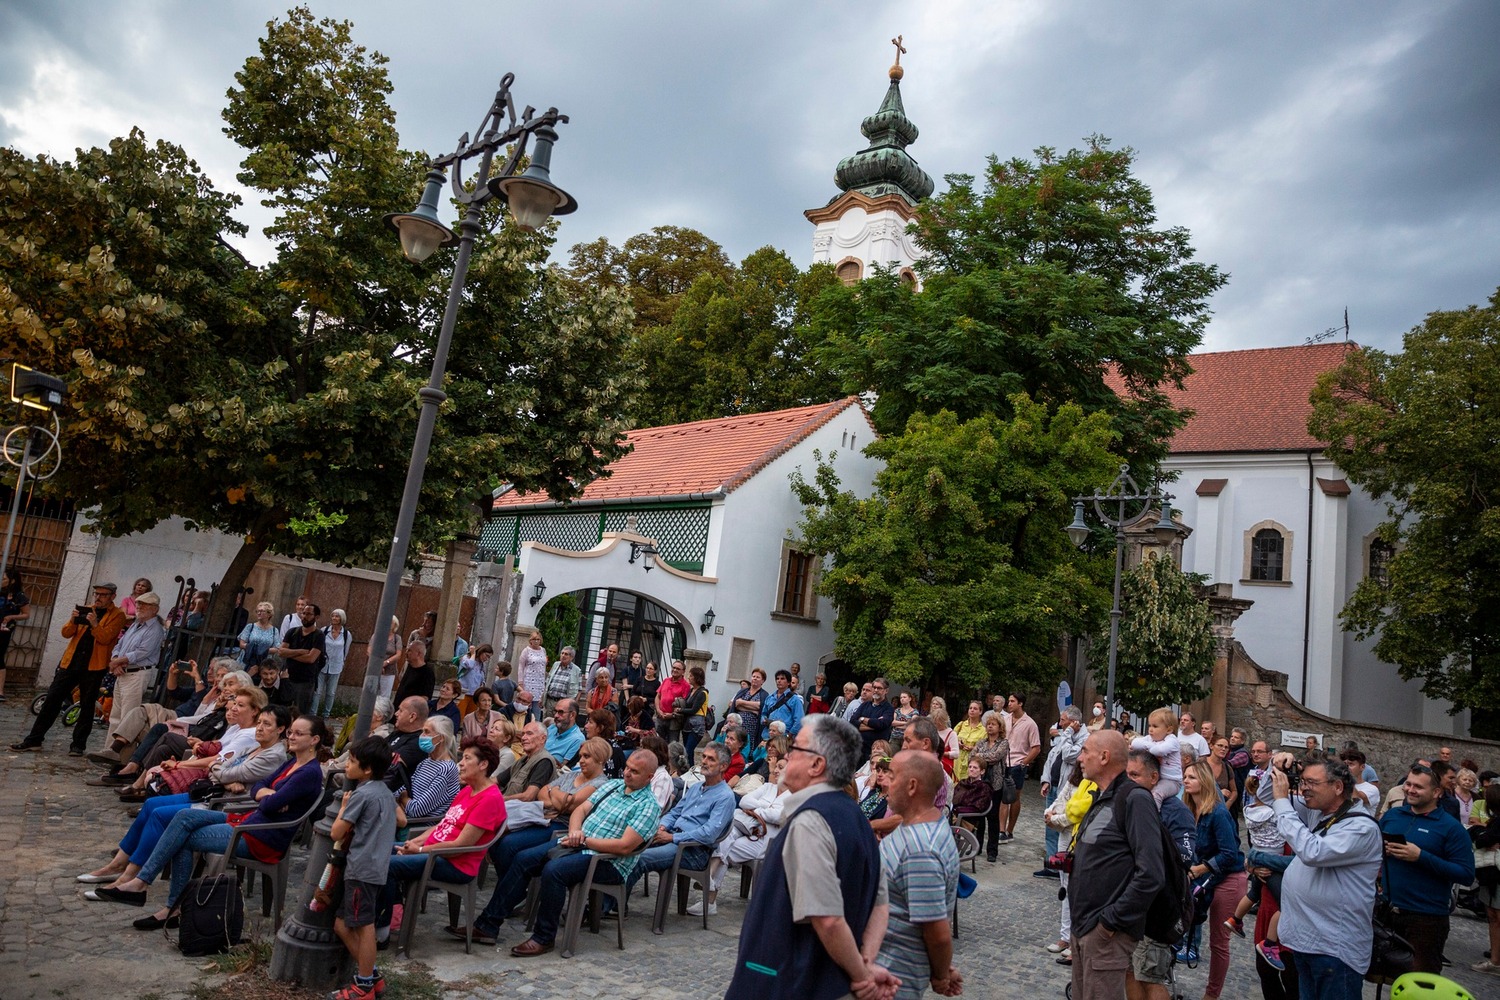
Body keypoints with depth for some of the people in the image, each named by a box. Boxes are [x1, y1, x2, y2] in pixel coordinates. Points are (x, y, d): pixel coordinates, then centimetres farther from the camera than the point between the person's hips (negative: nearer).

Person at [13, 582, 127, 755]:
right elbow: (66, 633, 8)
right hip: (71, 662, 5)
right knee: (52, 699, 4)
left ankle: (79, 745, 9)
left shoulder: (117, 615, -1)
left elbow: (105, 638, -15)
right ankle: (34, 740, 11)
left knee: (87, 706, 2)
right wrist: (72, 620, -12)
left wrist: (95, 624, -31)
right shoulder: (85, 609, 15)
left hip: (93, 666, -5)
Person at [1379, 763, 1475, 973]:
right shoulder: (1391, 815, 8)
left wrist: (1421, 857, -21)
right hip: (1387, 910, 4)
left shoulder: (1451, 827, -6)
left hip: (1426, 918, -4)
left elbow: (1466, 875, -13)